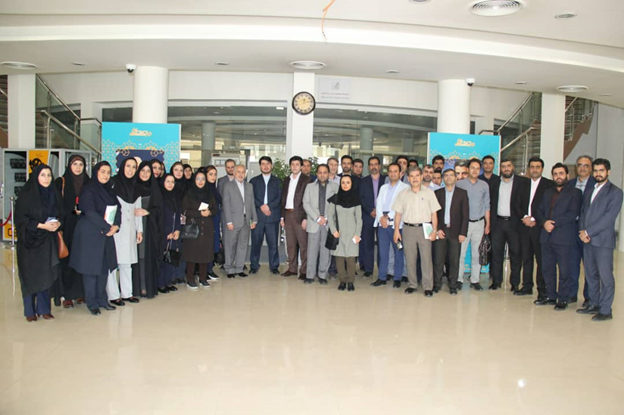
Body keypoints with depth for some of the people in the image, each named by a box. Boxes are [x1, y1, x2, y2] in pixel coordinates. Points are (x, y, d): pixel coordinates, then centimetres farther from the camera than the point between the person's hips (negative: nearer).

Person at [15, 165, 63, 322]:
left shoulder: (54, 194, 9)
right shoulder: (26, 194, -6)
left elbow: (61, 214, 13)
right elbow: (20, 218, -10)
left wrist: (57, 223, -8)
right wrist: (41, 225, -18)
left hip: (48, 240, 4)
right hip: (30, 240, -4)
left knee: (46, 274, 4)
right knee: (30, 275, 1)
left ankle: (44, 308, 15)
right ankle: (30, 311, 12)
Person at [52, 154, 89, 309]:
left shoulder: (88, 183, 10)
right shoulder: (60, 182, 2)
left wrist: (83, 211, -6)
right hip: (66, 226, -3)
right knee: (66, 260, -3)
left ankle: (80, 292, 10)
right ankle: (66, 295, 2)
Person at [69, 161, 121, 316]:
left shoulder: (109, 190, 13)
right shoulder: (88, 189, -8)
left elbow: (118, 207, 8)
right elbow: (90, 212, -17)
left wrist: (115, 225, -8)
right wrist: (106, 228, -15)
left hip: (107, 233, 7)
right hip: (90, 234, -6)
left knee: (105, 267, 9)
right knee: (91, 268, -1)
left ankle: (102, 299, 19)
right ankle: (92, 303, 8)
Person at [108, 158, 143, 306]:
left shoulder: (135, 187, 13)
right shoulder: (114, 185, -3)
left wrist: (139, 230, 11)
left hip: (130, 229, 5)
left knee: (127, 261, 10)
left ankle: (126, 293, 18)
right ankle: (113, 295, 2)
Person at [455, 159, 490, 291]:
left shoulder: (484, 185, 8)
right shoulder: (459, 184, 0)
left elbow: (487, 206, 11)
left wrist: (488, 224, 8)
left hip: (479, 223, 2)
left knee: (477, 254, 5)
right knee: (461, 252, -4)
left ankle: (475, 280, 13)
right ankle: (459, 279, 5)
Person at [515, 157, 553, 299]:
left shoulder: (549, 185, -1)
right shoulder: (524, 186, 15)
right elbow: (518, 205, 13)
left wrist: (534, 219, -11)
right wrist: (525, 217, -5)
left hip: (539, 227, -5)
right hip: (525, 226, 5)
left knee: (541, 259, -3)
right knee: (526, 258, 9)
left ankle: (542, 290, 4)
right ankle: (527, 286, 18)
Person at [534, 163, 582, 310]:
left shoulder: (574, 193, 0)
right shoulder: (548, 193, 19)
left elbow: (572, 214, -11)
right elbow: (539, 211, 12)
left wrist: (554, 223, -15)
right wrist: (544, 222, -7)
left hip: (564, 238, -5)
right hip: (547, 237, 6)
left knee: (564, 270, 0)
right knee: (548, 269, 10)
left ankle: (563, 299, 9)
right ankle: (550, 296, 22)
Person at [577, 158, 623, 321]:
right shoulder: (590, 191, 19)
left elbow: (609, 217, -13)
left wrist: (588, 232, -14)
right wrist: (582, 231, -2)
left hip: (603, 240, -6)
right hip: (587, 240, 6)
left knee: (605, 276, -3)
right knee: (590, 275, 11)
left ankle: (606, 310, 3)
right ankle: (594, 305, 21)